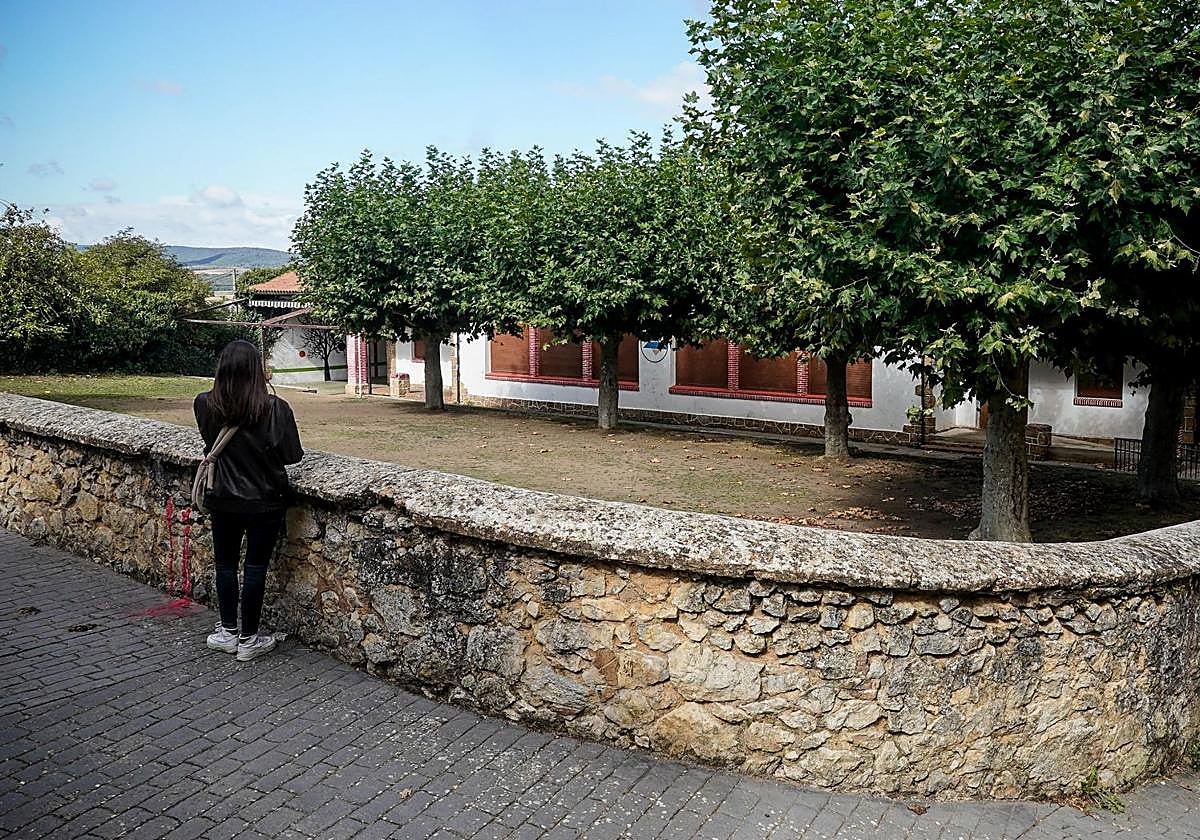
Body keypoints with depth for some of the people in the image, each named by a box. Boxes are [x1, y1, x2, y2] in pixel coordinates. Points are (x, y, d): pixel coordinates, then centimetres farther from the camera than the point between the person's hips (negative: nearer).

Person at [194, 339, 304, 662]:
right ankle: (248, 639, 17)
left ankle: (228, 632, 29)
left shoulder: (205, 405, -10)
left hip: (222, 500, 3)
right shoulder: (275, 408, -19)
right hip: (264, 501, -3)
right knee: (255, 566, 7)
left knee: (226, 564, 17)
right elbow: (293, 455, -10)